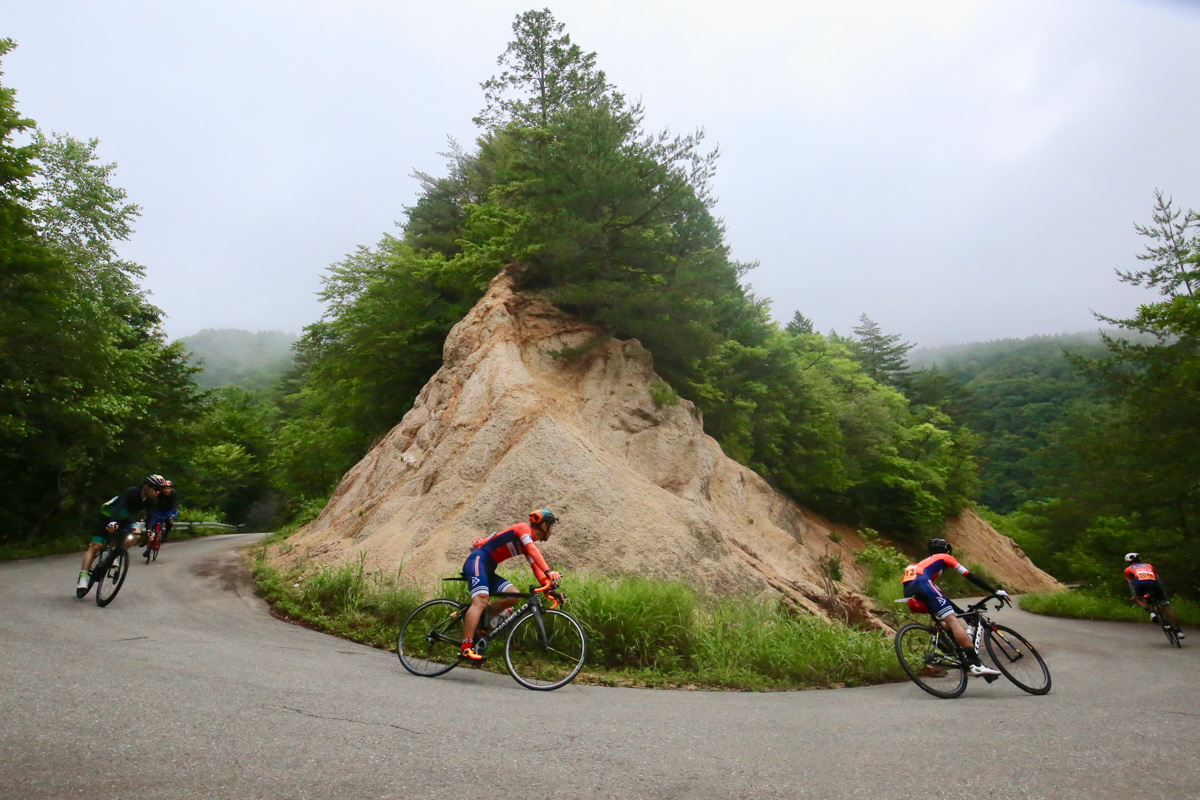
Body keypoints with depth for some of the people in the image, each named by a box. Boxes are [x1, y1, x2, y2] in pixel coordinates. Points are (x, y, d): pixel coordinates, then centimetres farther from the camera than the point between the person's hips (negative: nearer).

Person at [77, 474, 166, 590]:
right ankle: (83, 577, -5)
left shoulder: (150, 501, -14)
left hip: (124, 519, 5)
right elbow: (119, 505, -44)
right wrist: (113, 522, -58)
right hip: (108, 517, -5)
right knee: (96, 546, -10)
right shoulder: (132, 492, -32)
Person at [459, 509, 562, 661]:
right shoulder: (523, 528, -8)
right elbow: (532, 549, -26)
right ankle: (466, 647, -28)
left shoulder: (527, 545, 17)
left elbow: (536, 567, 9)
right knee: (481, 600, -26)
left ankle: (478, 618, 3)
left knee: (514, 596, -6)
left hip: (488, 569, 9)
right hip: (477, 560, -9)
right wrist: (549, 572, -38)